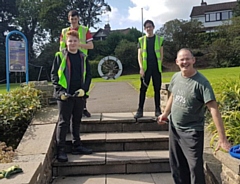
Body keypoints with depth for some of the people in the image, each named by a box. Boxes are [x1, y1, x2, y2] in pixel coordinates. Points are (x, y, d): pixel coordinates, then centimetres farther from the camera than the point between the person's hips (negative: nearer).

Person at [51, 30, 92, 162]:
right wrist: (60, 90, -13)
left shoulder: (83, 57, 9)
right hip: (65, 96, -4)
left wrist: (84, 89, -7)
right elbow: (54, 75, -2)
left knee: (76, 121, 14)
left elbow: (88, 75, 9)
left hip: (79, 95, 4)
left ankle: (77, 146, 26)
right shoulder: (60, 56, -1)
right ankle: (60, 150, 8)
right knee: (63, 122, 0)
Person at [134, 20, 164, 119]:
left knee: (157, 89, 5)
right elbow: (139, 55, 2)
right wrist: (141, 68, -9)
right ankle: (140, 110, 6)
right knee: (143, 89, 1)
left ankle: (157, 110, 14)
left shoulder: (159, 39, 7)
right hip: (145, 68, 0)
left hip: (156, 68, 0)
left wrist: (159, 65, -2)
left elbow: (161, 54, 7)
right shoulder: (141, 40, 7)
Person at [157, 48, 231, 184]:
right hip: (174, 128, 6)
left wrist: (222, 139, -30)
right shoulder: (176, 77, -3)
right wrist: (166, 114, 15)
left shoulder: (201, 82, -22)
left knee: (195, 167, 0)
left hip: (192, 131, -6)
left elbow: (214, 109, -26)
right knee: (176, 165, 19)